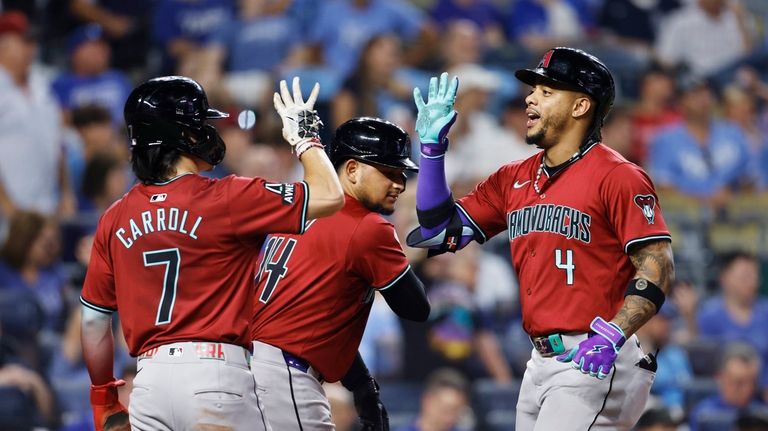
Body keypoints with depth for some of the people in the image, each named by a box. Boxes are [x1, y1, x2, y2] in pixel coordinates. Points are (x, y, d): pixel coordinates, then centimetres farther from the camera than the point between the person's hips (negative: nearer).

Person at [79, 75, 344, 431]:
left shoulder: (116, 219, 9)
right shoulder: (226, 199, -5)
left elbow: (93, 321, 14)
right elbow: (329, 196, -5)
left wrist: (103, 395, 26)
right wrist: (303, 135, 12)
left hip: (148, 383, 5)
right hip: (216, 372, -5)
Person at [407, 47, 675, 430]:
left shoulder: (618, 177, -7)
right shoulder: (513, 179, 15)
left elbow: (657, 267, -13)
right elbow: (439, 233, 16)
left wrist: (611, 336, -26)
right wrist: (432, 147, 8)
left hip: (593, 361, -8)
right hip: (541, 365, 8)